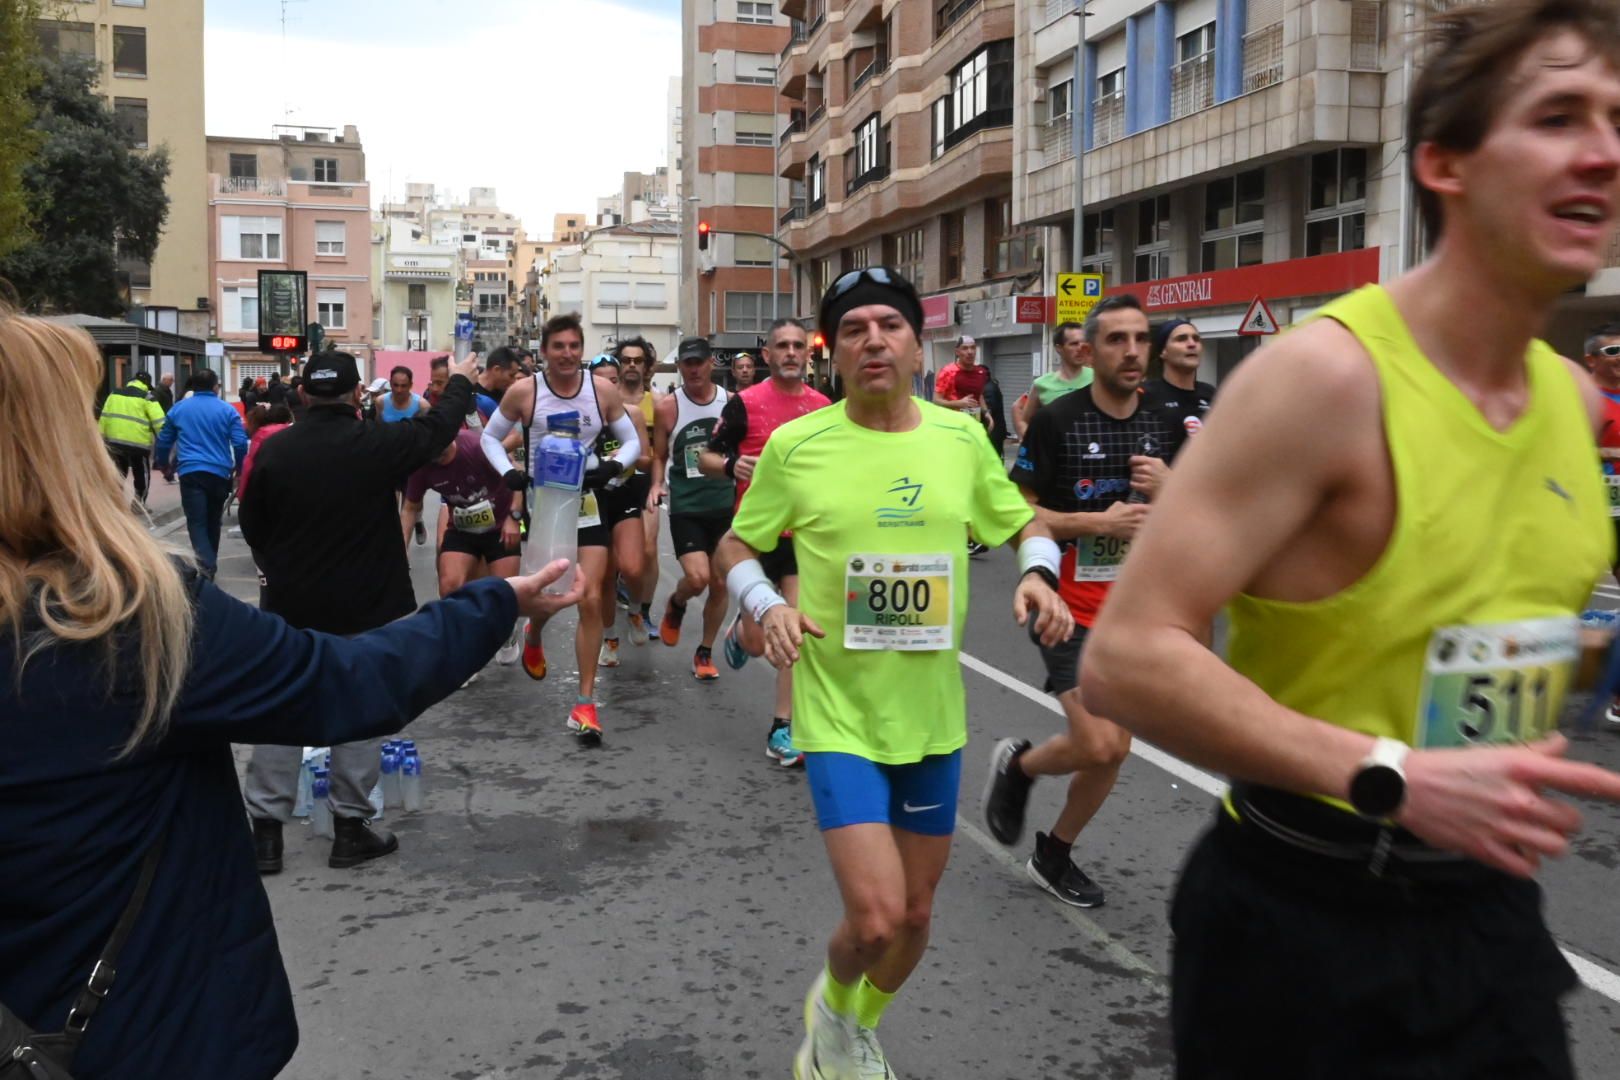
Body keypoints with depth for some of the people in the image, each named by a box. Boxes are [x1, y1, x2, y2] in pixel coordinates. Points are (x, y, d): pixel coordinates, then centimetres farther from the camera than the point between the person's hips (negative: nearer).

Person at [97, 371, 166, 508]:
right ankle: (139, 501, 5)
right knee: (142, 473, 9)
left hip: (114, 440, 5)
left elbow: (104, 417, 12)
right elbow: (159, 421, -10)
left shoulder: (114, 394, 13)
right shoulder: (146, 398, -4)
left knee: (120, 471, 21)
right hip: (138, 442, -5)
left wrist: (102, 436, 16)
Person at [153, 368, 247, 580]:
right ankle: (210, 564, 27)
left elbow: (163, 441, 18)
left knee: (197, 522, -8)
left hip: (191, 472, -1)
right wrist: (239, 468, 15)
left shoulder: (178, 409, 10)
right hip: (219, 473, 1)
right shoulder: (227, 410, 3)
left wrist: (164, 463, 36)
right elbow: (240, 443, -3)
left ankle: (207, 566, -29)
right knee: (213, 521, 17)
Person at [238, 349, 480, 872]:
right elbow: (438, 427, 4)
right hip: (363, 605, -2)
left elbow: (251, 524, 5)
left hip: (290, 602, 3)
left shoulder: (273, 450, -5)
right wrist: (462, 382, 23)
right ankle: (351, 828, 14)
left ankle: (266, 830, 14)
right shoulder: (378, 445, -13)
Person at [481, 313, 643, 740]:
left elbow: (632, 440, 5)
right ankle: (533, 637, 49)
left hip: (588, 502, 1)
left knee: (591, 599, -7)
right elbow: (490, 437, 4)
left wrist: (614, 466, -16)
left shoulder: (603, 390, -6)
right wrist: (507, 472, -14)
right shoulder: (523, 392, -9)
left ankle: (585, 702, 1)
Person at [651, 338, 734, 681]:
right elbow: (659, 456, 5)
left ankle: (705, 652, 26)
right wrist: (657, 484, -11)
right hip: (685, 506, -2)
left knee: (720, 584, 7)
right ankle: (675, 605, 19)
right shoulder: (668, 407, -3)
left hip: (724, 504, 3)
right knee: (697, 578, -18)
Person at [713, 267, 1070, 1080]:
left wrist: (1039, 574, -7)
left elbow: (1026, 522, 14)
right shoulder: (795, 445, -8)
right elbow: (736, 545, 4)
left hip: (933, 717, 4)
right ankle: (831, 1005, 25)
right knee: (875, 919, -13)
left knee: (916, 917, 15)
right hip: (839, 716, -3)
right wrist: (768, 606, -15)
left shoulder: (961, 436, -1)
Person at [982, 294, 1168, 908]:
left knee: (1114, 750, 9)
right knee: (1097, 745, -16)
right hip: (1071, 606, -6)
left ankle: (1054, 856, 30)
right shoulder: (1056, 422, -11)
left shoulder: (1162, 426, 6)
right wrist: (1097, 521, -21)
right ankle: (1017, 764, 16)